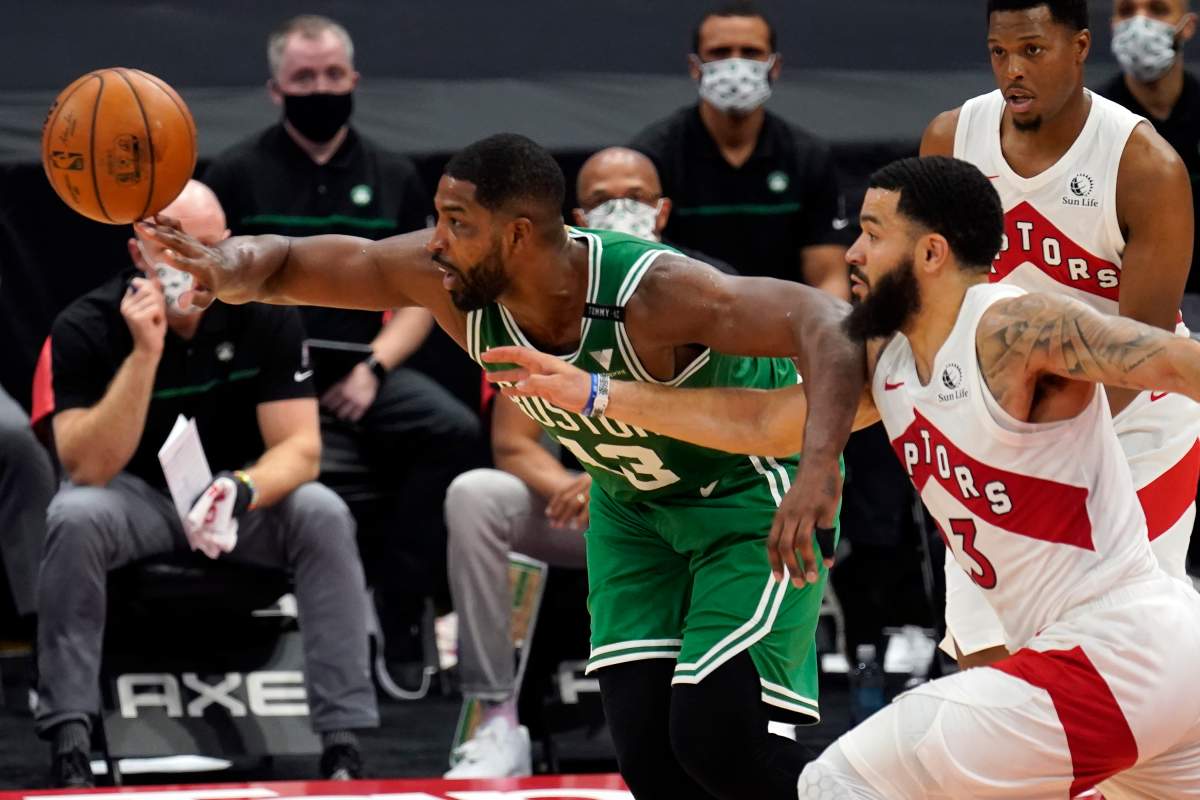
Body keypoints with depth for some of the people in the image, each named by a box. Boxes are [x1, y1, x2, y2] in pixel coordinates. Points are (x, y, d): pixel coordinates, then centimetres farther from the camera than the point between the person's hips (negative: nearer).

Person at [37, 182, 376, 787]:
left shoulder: (265, 314, -13)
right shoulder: (87, 327, -18)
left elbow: (299, 448, -16)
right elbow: (89, 468, -27)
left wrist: (242, 490, -39)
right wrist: (144, 353, -36)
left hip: (241, 493, 1)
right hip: (136, 496, -1)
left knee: (324, 516, -29)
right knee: (75, 518, -34)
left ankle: (343, 743, -27)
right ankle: (68, 743, -29)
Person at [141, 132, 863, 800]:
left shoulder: (648, 292, -37)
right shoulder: (446, 277, -20)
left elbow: (825, 321, -47)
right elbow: (285, 262, -13)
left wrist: (818, 469, -64)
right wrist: (228, 267, -39)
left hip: (752, 493, -6)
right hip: (633, 503, 6)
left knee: (714, 736, -19)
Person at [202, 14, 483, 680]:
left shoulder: (392, 177, 15)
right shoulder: (238, 175, 7)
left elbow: (418, 299, 12)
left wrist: (372, 369, -6)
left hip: (363, 370, 3)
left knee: (455, 430, -26)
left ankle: (397, 610, -17)